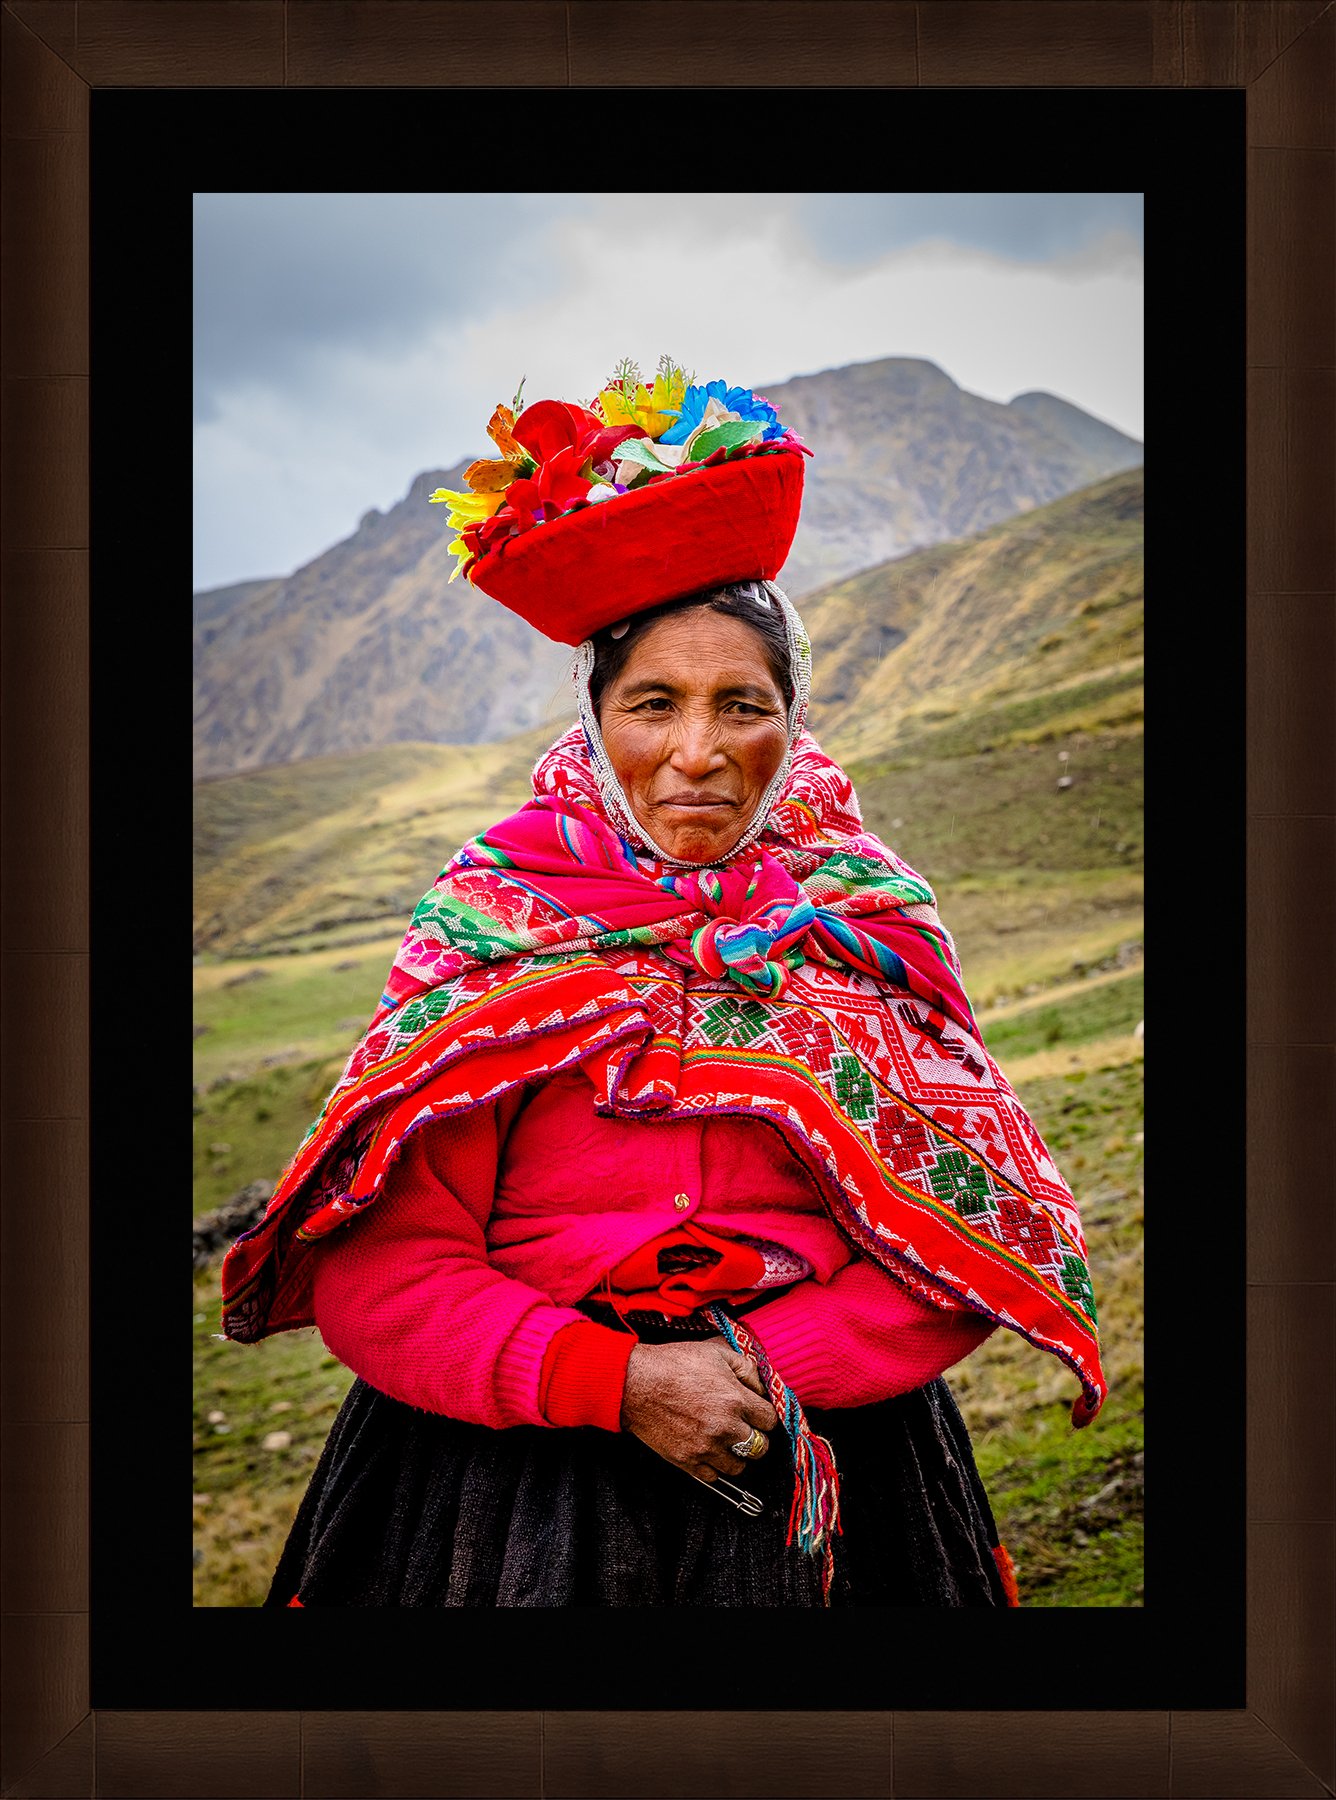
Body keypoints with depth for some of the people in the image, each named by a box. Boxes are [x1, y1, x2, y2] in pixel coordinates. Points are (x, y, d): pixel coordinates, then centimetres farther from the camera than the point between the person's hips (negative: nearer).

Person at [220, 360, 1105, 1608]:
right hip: (511, 1490, -1)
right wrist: (619, 1380, -19)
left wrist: (759, 1372, -15)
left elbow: (970, 1242, -2)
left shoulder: (870, 938, -2)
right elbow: (376, 1271, -8)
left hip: (827, 1479, 1)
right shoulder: (488, 937, -6)